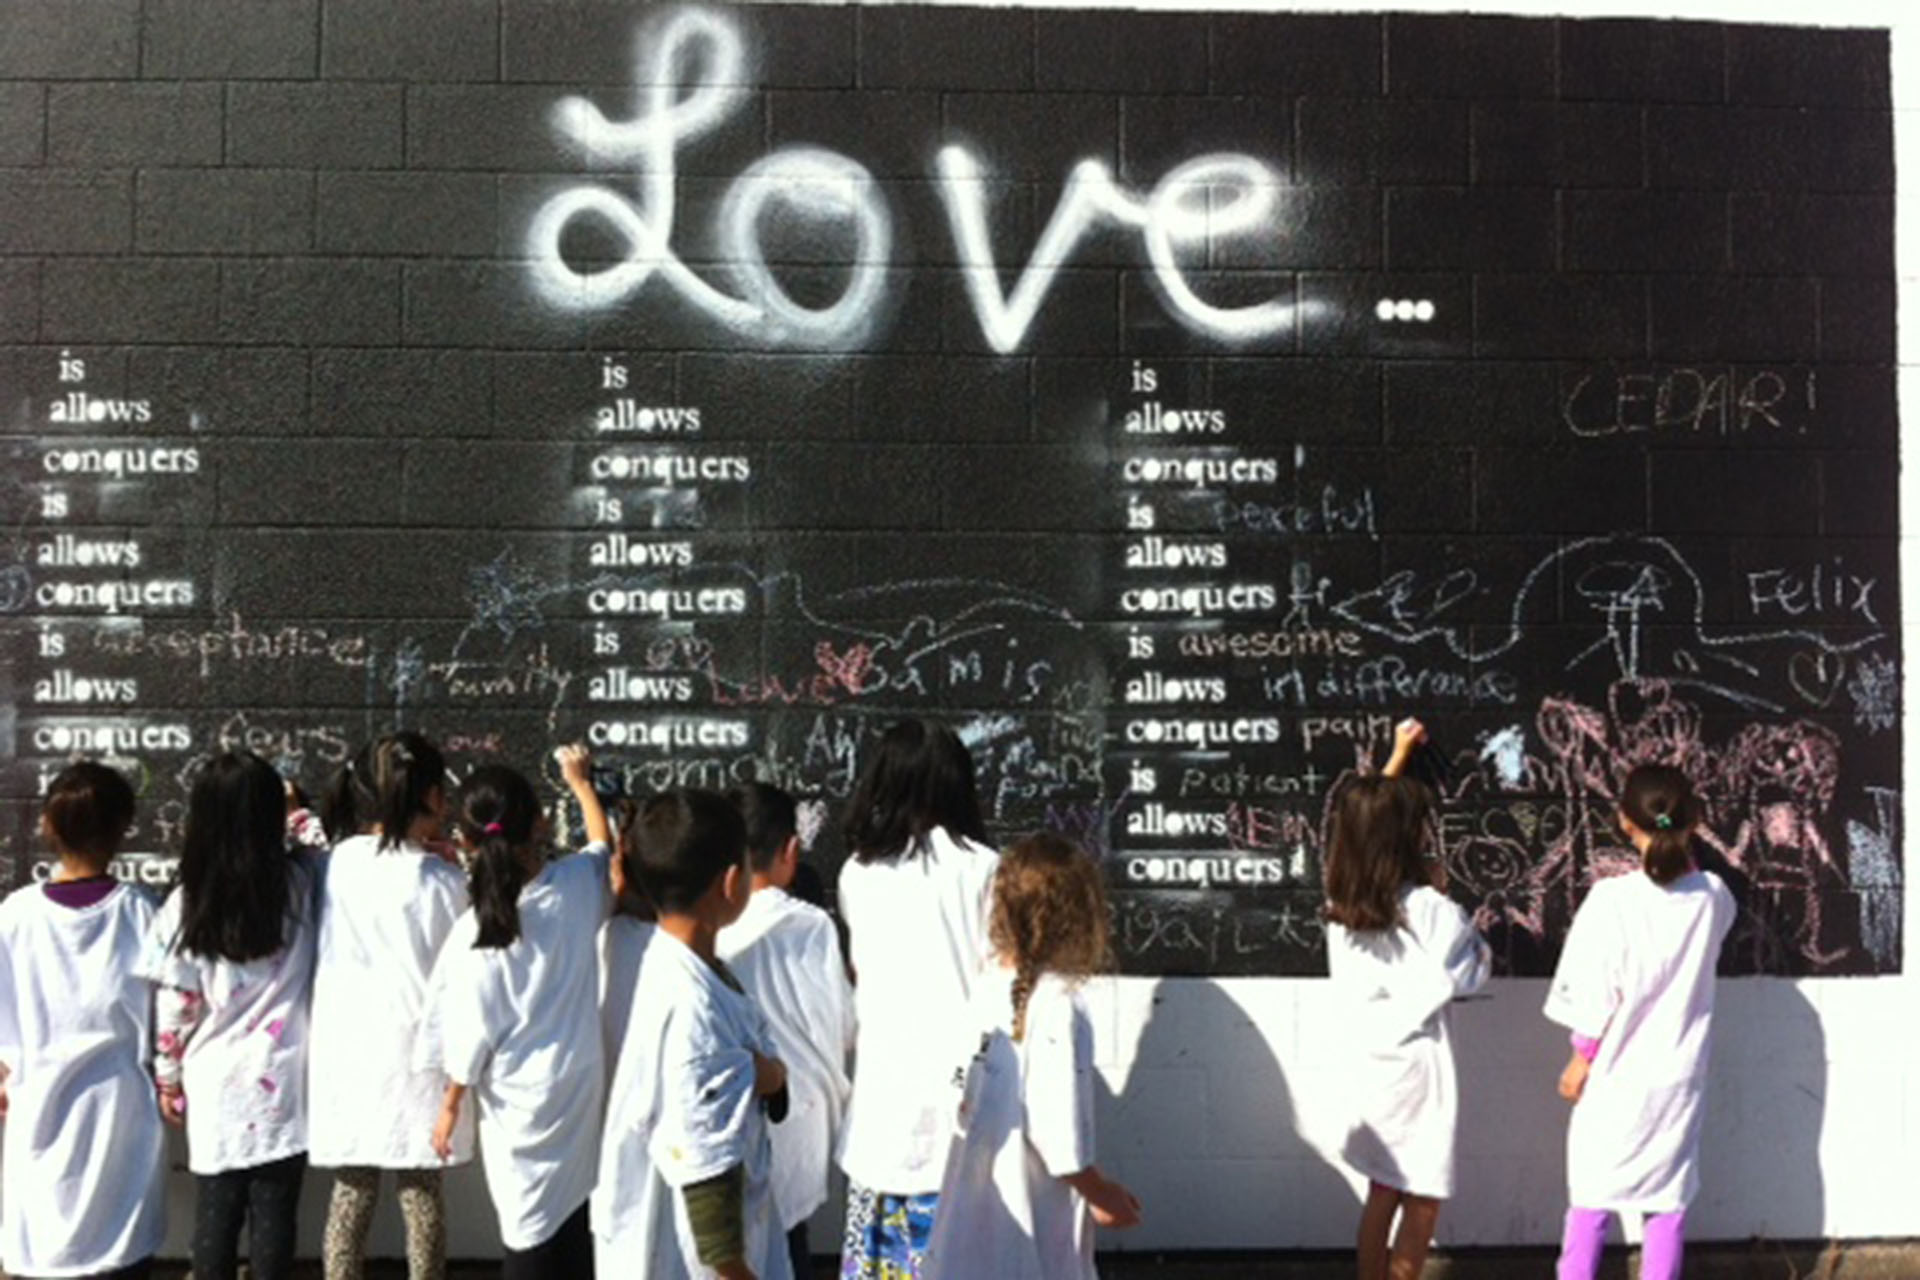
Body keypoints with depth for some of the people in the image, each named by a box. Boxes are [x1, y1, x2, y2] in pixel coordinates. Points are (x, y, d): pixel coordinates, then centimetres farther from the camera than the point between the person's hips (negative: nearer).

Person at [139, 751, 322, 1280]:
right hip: (282, 1084, 0)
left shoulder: (186, 904, -8)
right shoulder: (303, 884, -6)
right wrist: (293, 809, 32)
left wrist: (168, 1079, 11)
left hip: (216, 1087, 0)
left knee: (215, 1215, 12)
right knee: (274, 1215, 7)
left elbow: (174, 1009, -3)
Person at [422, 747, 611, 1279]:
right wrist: (580, 782, 30)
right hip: (579, 1087, 4)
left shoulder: (475, 931, -19)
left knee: (530, 1237, 7)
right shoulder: (577, 886, -10)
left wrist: (450, 1105, 6)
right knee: (570, 1226, 18)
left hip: (519, 1102, -3)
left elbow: (472, 1034, -10)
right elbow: (604, 845, 15)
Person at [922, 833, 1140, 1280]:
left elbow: (972, 1096, 5)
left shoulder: (988, 988, 0)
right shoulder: (1055, 1002, -21)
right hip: (1032, 1205, -7)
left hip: (976, 1191, 7)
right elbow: (1055, 1122, -21)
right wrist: (1100, 1192, -7)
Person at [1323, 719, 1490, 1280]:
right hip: (1419, 1063, -7)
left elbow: (1368, 816, 15)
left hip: (1373, 1060, 7)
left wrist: (1398, 757, 25)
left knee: (1383, 1192, 17)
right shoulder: (1428, 908, -21)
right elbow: (1471, 975, -8)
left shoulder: (1343, 896, -1)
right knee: (1423, 1199, 7)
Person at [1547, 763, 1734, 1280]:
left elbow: (1597, 997, -14)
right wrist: (1685, 851, 16)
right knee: (1669, 1201, 12)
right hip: (1679, 1075, 3)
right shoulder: (1712, 897, -7)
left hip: (1617, 1076, -3)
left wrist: (1581, 1060, -1)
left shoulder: (1613, 899, -18)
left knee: (1591, 1199, 10)